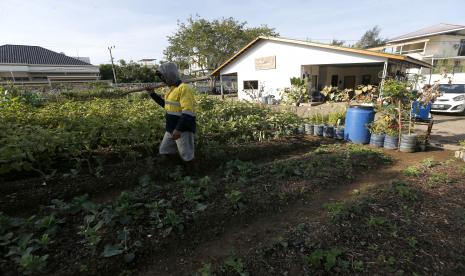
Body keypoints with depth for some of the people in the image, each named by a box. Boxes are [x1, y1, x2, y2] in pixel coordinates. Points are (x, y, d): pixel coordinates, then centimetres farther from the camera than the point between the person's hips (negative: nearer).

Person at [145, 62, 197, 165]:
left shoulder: (184, 88, -17)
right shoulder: (172, 89, 13)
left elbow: (188, 112, -26)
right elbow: (167, 104, 28)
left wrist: (179, 129, -30)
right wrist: (152, 94, 20)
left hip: (183, 129, -10)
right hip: (171, 128, 10)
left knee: (187, 156, 0)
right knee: (165, 151, 18)